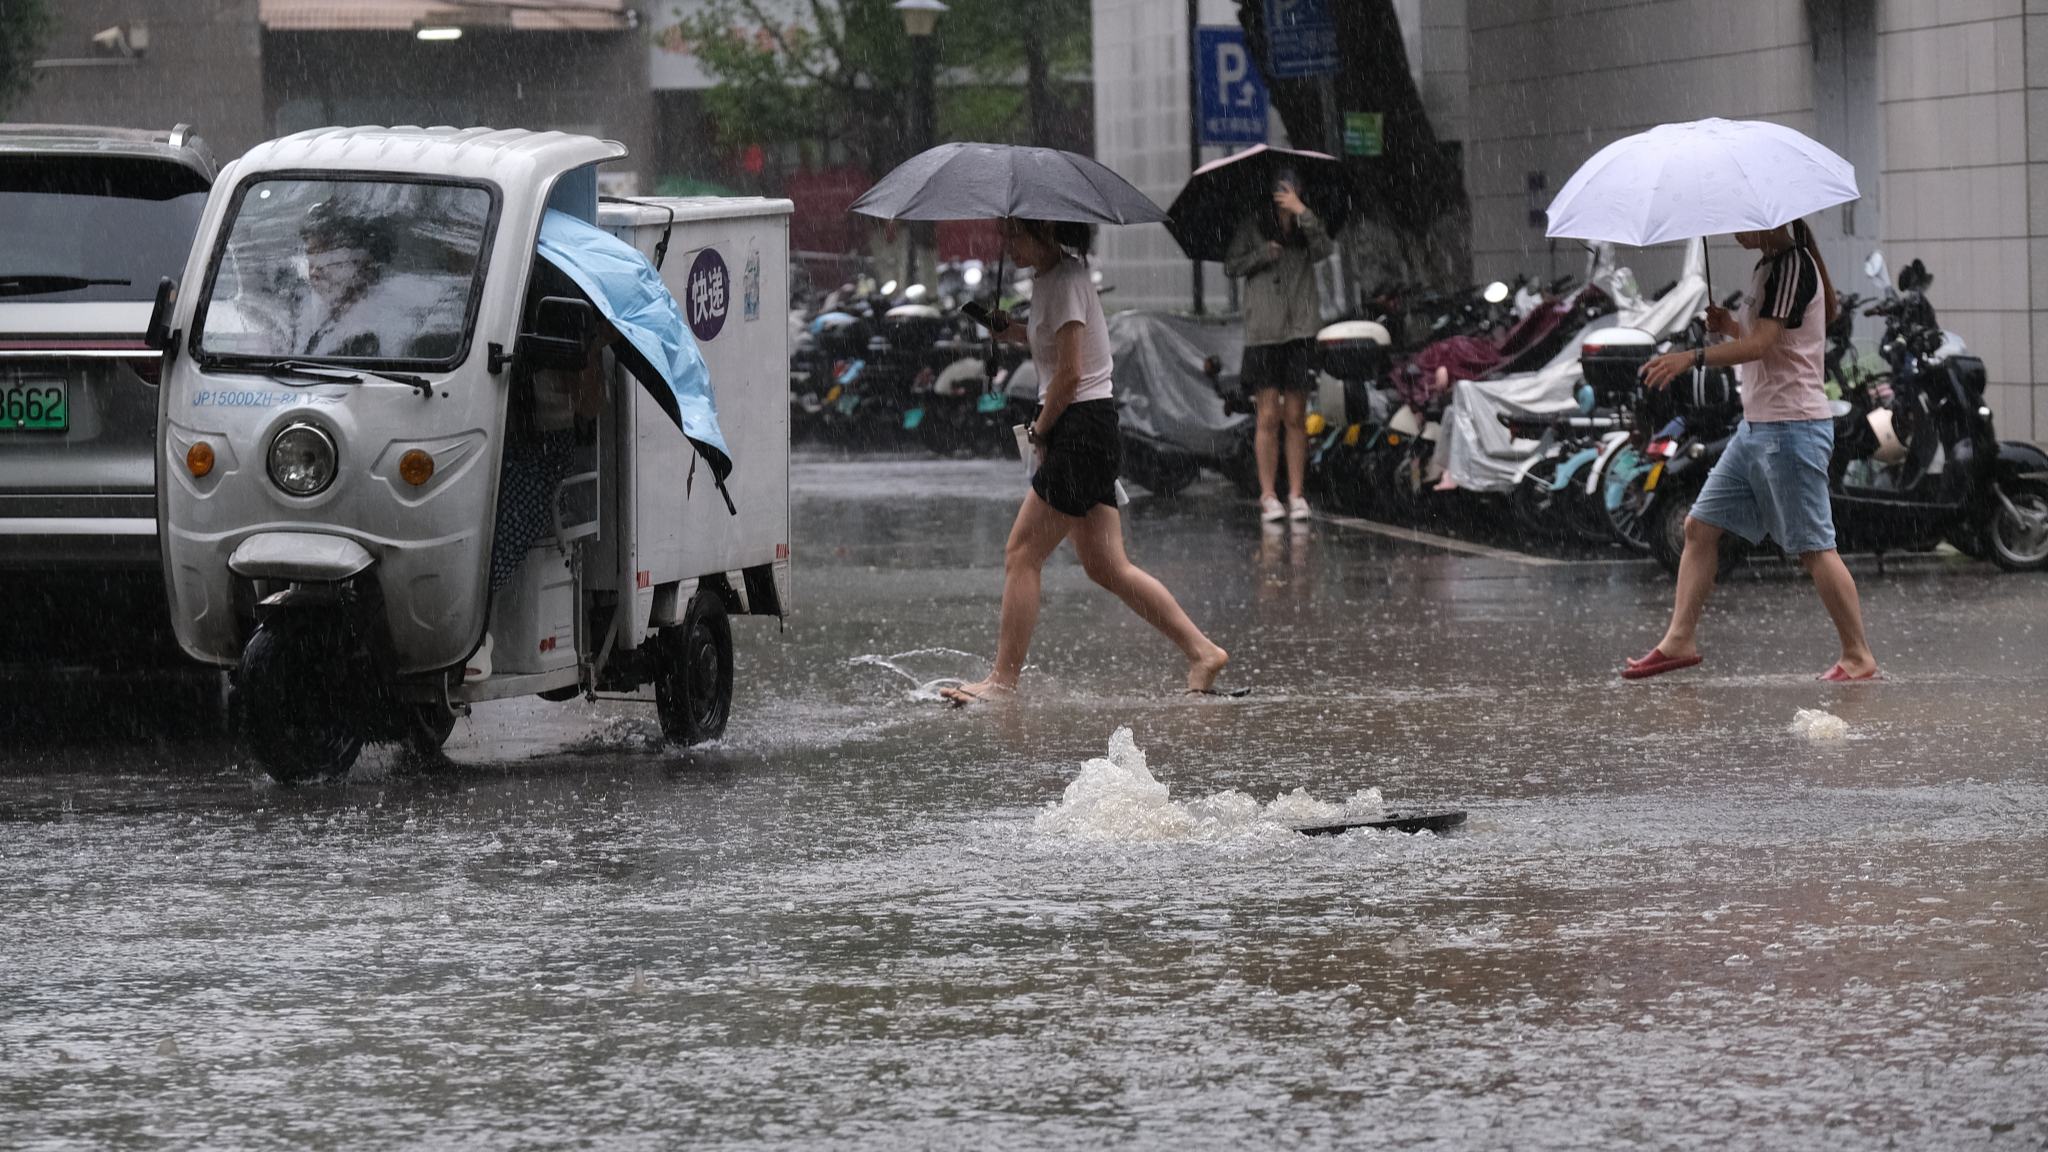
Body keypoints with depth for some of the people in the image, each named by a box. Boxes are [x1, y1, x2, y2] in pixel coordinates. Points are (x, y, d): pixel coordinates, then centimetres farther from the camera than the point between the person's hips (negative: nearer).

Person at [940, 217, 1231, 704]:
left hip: (1082, 424, -10)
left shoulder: (1065, 284, -15)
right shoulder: (1047, 276, 14)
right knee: (1106, 566, 9)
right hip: (1088, 430, 10)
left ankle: (1002, 679, -4)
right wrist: (1015, 334, 11)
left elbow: (1069, 375, -18)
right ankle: (1202, 651, 9)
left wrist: (1040, 430, -7)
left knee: (1022, 554, -7)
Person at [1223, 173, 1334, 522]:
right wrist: (1264, 254, -9)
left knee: (1295, 418, 2)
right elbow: (1230, 266, 4)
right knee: (1269, 417, -3)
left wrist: (1303, 213, -19)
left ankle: (1295, 494, 7)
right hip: (1262, 332, -1)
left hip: (1300, 332, 1)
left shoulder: (1306, 228, 7)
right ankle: (1268, 496, 2)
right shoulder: (1254, 226, 5)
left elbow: (1324, 250, -12)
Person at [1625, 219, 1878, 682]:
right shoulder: (1770, 266, 16)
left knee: (1813, 546, -7)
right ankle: (1680, 640, 11)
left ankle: (1858, 657, -1)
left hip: (1792, 429, -10)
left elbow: (1761, 344, -22)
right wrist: (1729, 327, 5)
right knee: (1701, 526, 8)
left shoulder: (1793, 265, -15)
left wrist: (1692, 358, -23)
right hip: (1756, 427, 10)